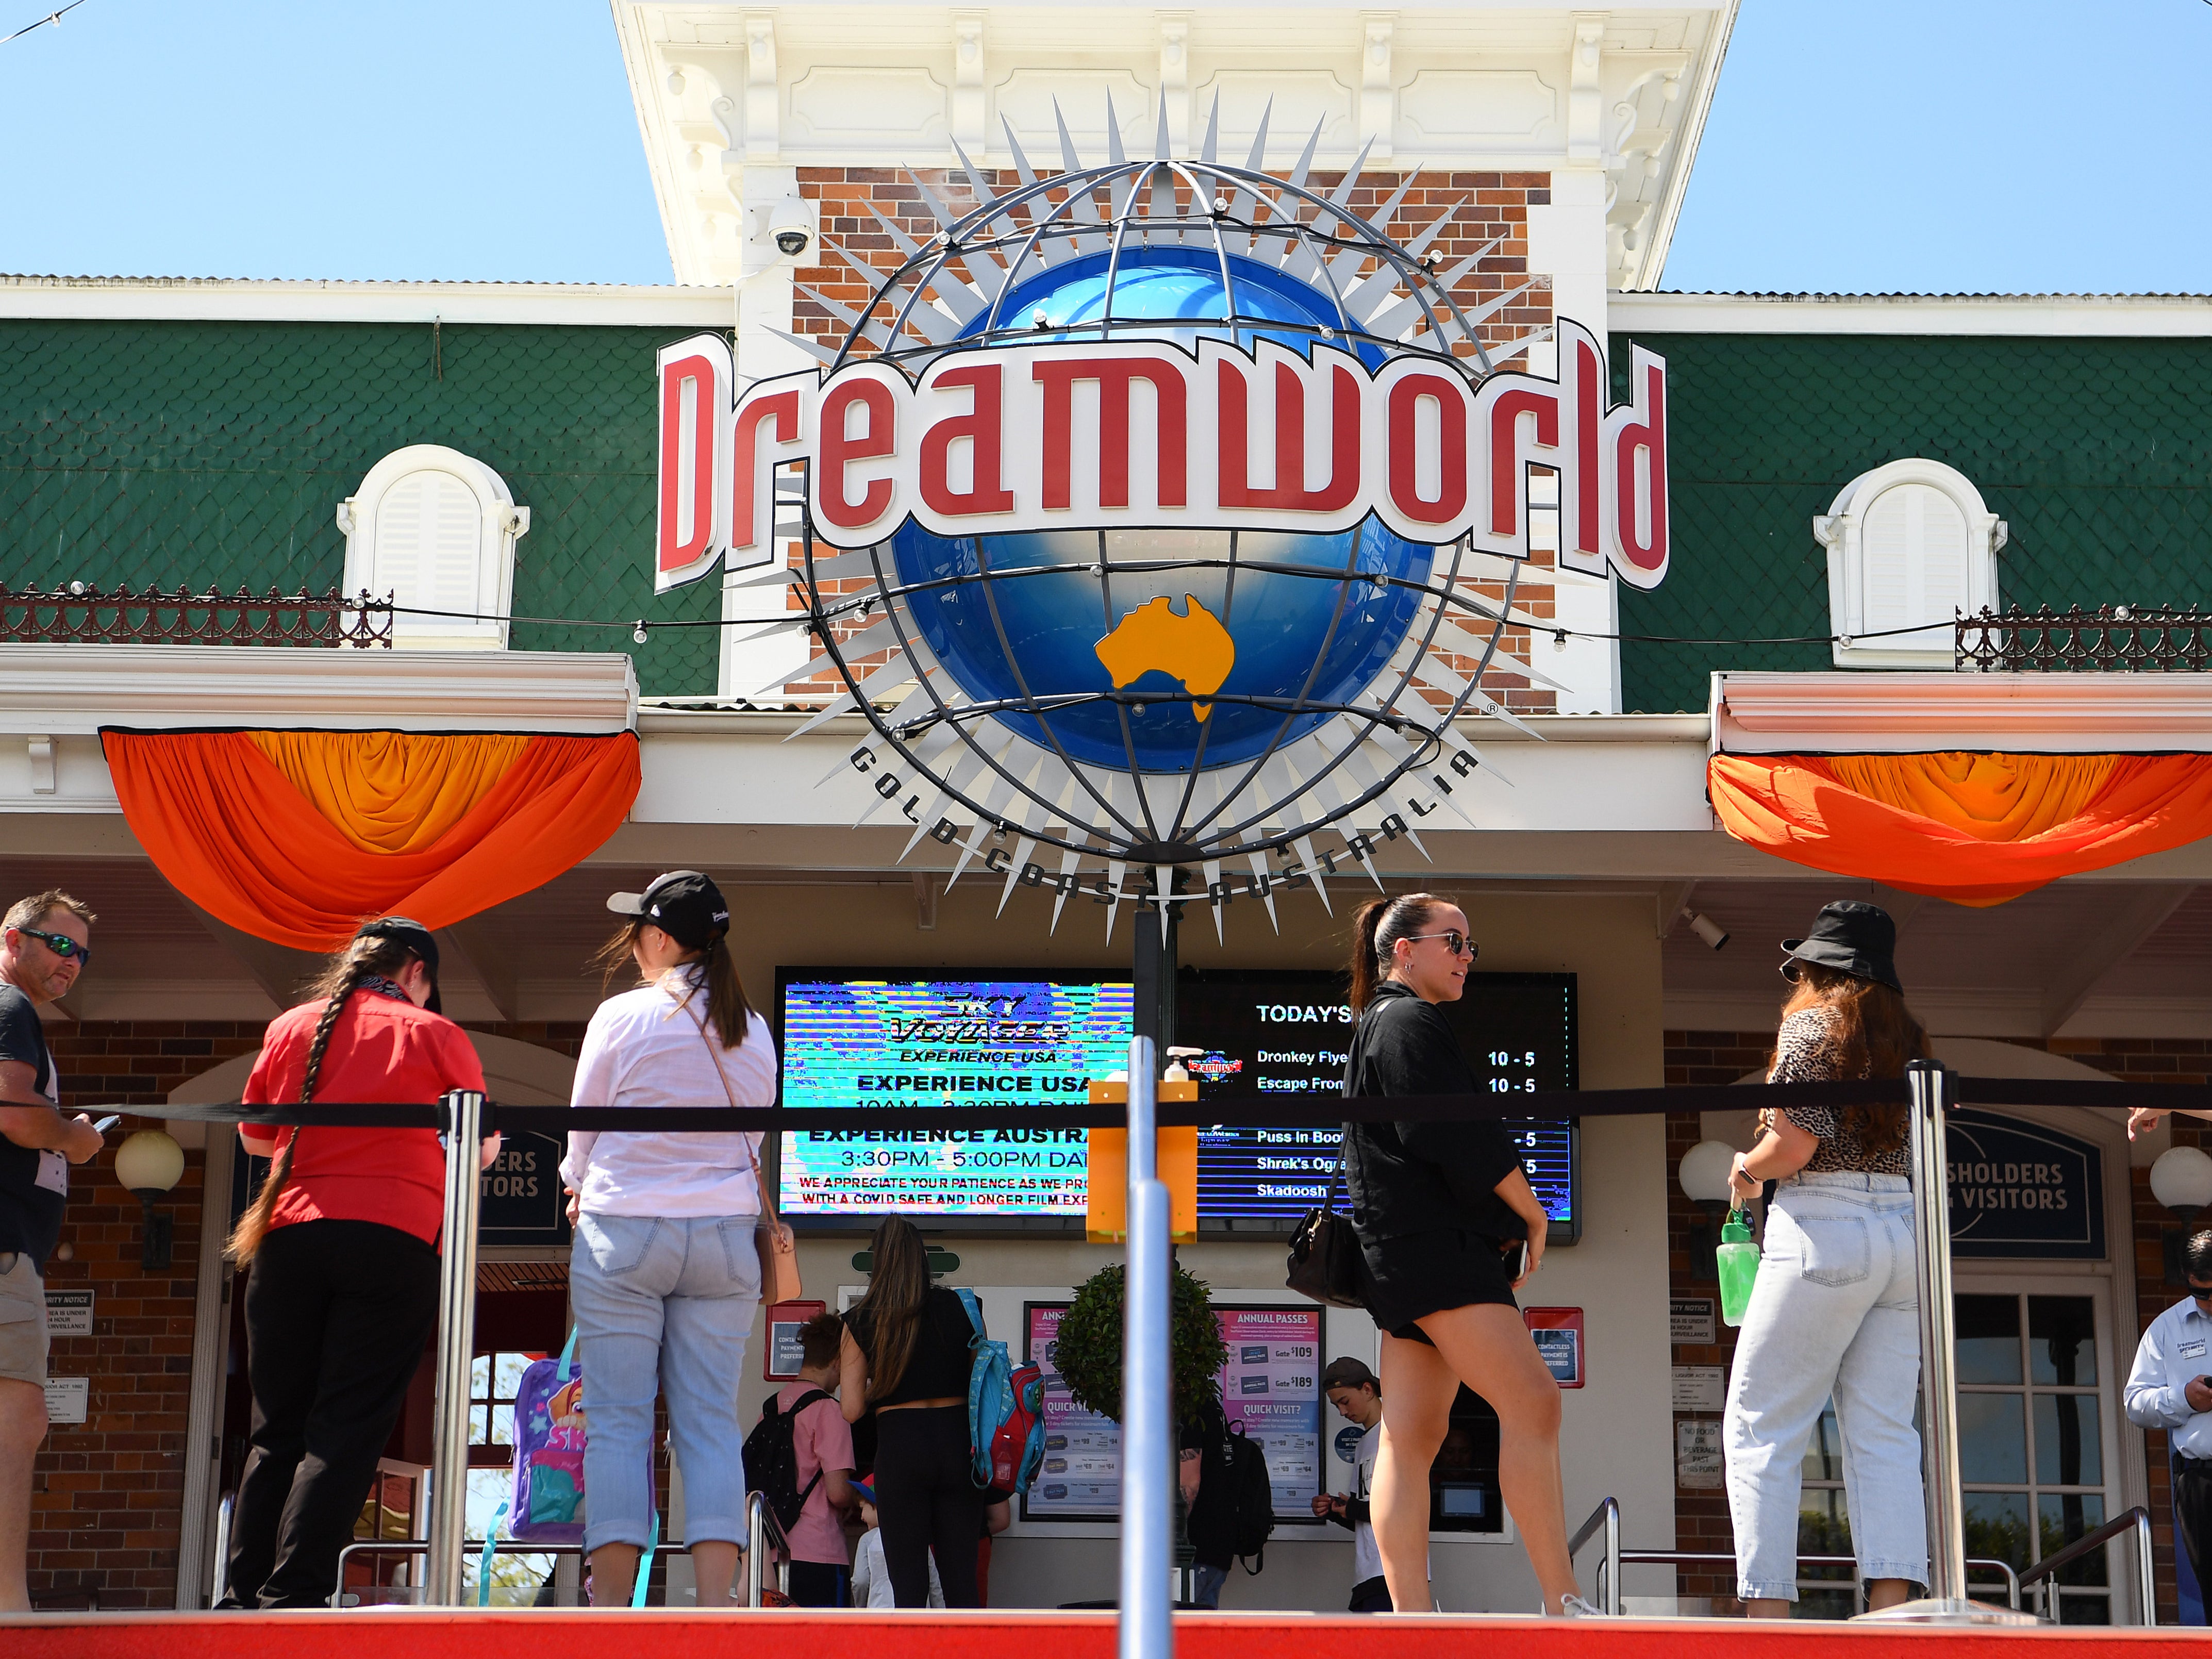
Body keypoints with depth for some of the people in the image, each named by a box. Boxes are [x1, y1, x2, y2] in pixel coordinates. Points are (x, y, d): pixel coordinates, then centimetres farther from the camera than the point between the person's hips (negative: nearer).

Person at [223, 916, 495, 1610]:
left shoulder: (290, 1028, 14)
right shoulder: (435, 1035, 5)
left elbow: (255, 1137, 24)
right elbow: (480, 1150, 12)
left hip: (289, 1236, 3)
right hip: (394, 1238, -3)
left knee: (277, 1429, 9)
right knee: (346, 1431, -4)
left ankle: (242, 1596, 4)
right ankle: (292, 1595, -11)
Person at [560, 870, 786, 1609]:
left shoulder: (623, 1016, -5)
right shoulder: (754, 1032, 7)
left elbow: (582, 1128, 4)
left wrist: (580, 1187, 23)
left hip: (624, 1232, -3)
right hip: (726, 1236, 3)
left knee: (618, 1418, 0)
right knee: (711, 1419, 2)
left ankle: (610, 1601, -3)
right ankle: (716, 1603, -5)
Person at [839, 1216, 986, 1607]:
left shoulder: (862, 1321, 0)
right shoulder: (958, 1307, 3)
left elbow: (852, 1409, -1)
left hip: (900, 1446, -2)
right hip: (956, 1441, 2)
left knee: (908, 1584, 2)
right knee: (962, 1580, 7)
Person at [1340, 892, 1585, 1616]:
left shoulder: (1379, 1024, 25)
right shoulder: (1410, 1022, -7)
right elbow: (1460, 1138, -16)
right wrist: (1533, 1213, -4)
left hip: (1405, 1251, 11)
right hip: (1431, 1246, -11)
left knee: (1412, 1435, 4)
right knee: (1531, 1401, -16)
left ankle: (1410, 1613, 1)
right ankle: (1563, 1604, -19)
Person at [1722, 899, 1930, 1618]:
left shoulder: (1811, 1022, -3)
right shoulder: (1909, 1037, 17)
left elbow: (1795, 1144, -12)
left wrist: (1745, 1170, 6)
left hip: (1824, 1231, -7)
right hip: (1904, 1230, 7)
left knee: (1760, 1429, -3)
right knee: (1883, 1433, 4)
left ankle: (1767, 1611, -11)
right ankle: (1891, 1611, -6)